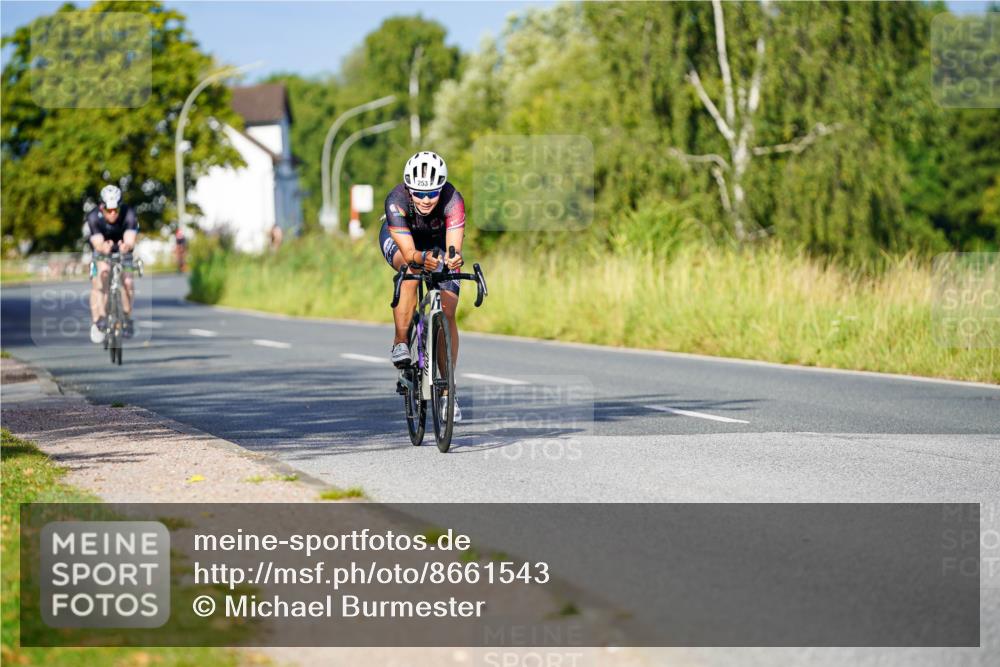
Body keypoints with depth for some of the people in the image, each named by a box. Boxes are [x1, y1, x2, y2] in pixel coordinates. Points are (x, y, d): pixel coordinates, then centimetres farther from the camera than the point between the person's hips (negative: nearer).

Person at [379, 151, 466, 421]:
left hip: (438, 243, 1)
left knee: (447, 313, -9)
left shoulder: (453, 200, -37)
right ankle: (400, 343, -26)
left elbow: (454, 247, -46)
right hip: (398, 240, -1)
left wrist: (453, 258, -68)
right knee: (411, 270, -36)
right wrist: (422, 258, -66)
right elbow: (408, 252, -45)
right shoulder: (396, 201, -38)